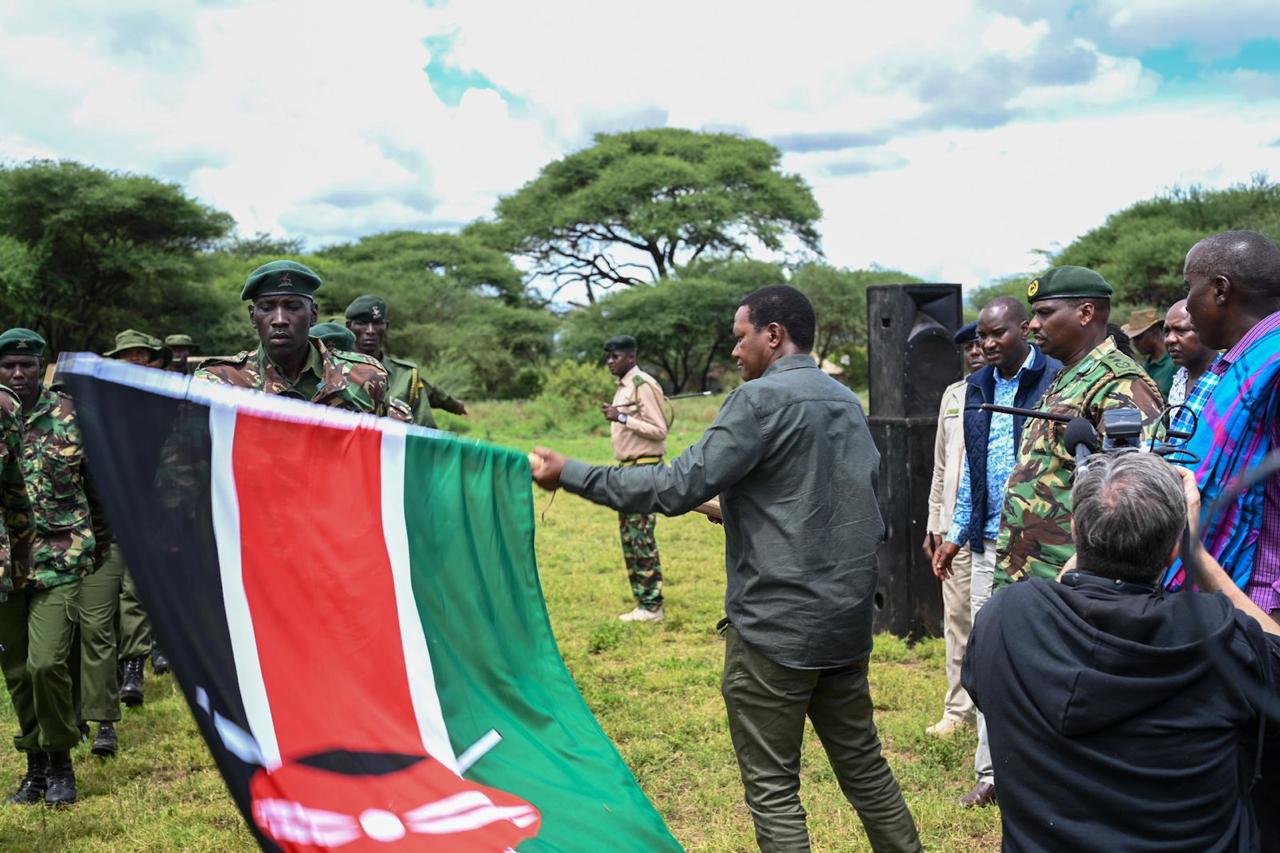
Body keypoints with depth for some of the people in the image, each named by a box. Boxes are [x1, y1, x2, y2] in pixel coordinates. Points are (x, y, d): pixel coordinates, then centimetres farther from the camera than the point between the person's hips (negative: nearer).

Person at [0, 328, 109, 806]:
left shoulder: (71, 416, -2)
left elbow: (100, 480, 7)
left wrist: (98, 543, 11)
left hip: (59, 561, -3)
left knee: (47, 663, -13)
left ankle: (60, 761, 7)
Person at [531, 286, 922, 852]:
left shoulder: (759, 400, -13)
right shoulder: (847, 402, 11)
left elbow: (678, 487, -18)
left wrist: (570, 475, -11)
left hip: (775, 627, -8)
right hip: (848, 619, 8)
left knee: (772, 787, 3)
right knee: (862, 762, 19)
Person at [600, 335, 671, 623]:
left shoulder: (644, 385, -13)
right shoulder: (623, 387, 15)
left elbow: (659, 430, -17)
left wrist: (622, 418, -20)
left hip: (645, 469, -10)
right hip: (628, 469, 10)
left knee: (641, 537, -7)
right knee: (629, 537, 11)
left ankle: (651, 606, -1)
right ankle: (643, 602, 18)